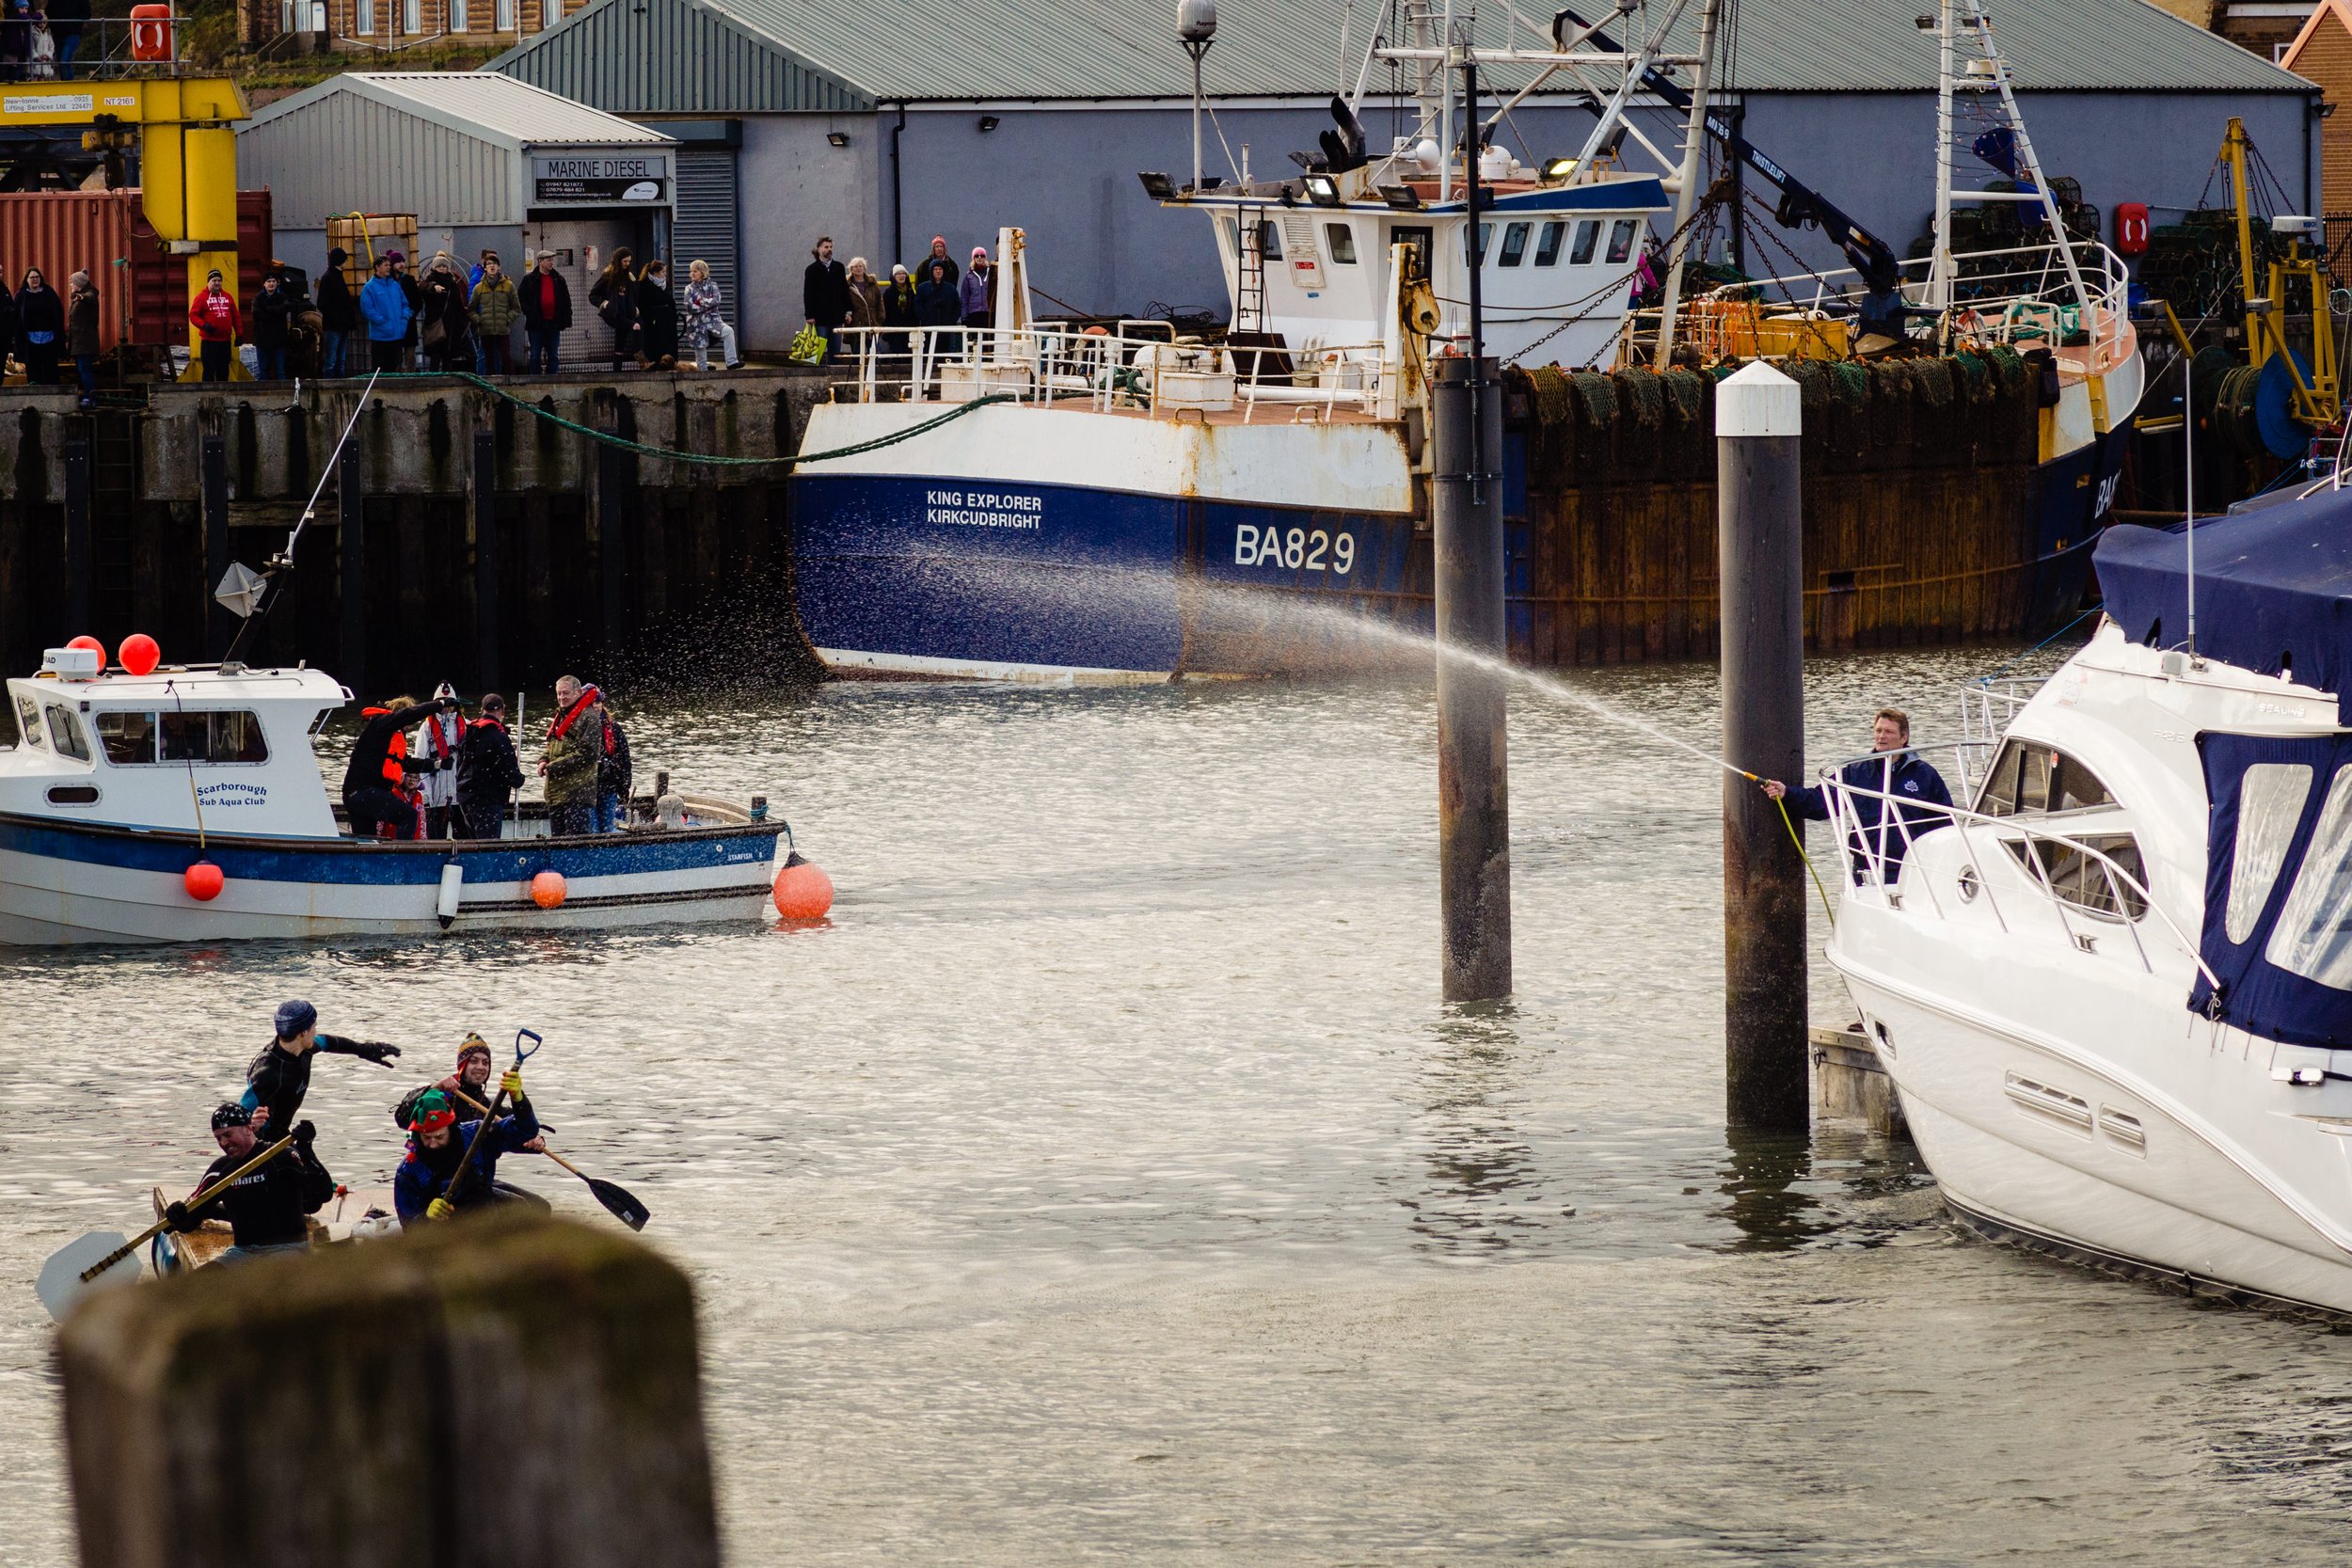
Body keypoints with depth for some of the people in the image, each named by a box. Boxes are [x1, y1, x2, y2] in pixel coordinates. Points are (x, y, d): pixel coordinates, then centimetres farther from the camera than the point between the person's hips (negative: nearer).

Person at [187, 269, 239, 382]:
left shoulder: (227, 297, 12)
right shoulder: (202, 297, -1)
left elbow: (236, 317, 15)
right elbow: (193, 316, -5)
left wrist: (239, 334, 9)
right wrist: (204, 325, -22)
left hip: (225, 341, 4)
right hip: (209, 340, -4)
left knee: (224, 371, 9)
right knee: (209, 370, -5)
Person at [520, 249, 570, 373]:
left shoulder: (558, 279, 9)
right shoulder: (530, 280, 1)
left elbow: (566, 301, 11)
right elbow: (522, 299, 0)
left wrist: (566, 319, 2)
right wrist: (529, 313, -11)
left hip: (554, 324, 3)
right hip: (536, 325, -3)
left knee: (553, 356, 6)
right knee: (535, 356, 0)